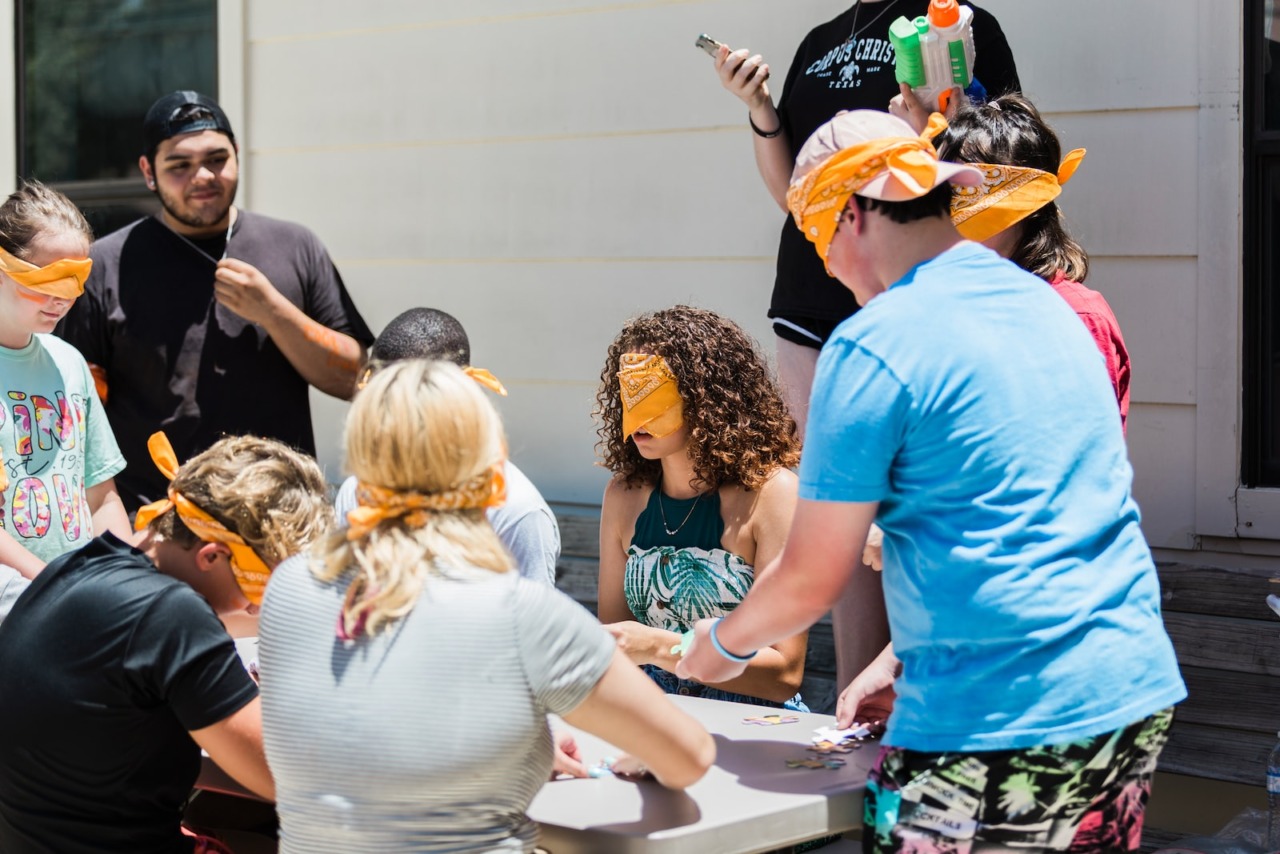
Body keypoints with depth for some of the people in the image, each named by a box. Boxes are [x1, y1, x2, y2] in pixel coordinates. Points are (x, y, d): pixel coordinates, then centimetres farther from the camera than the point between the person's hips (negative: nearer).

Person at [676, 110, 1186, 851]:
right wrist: (907, 658, 23)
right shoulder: (1046, 304, 13)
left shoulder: (873, 345, -11)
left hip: (1001, 729, -8)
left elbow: (811, 579, -6)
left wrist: (722, 645, 13)